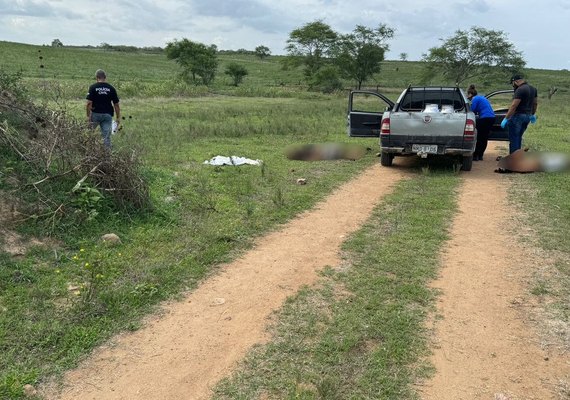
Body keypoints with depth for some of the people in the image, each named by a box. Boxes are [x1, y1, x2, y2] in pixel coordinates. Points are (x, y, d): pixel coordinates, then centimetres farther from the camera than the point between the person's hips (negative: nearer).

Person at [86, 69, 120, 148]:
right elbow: (116, 104, 2)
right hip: (108, 115, 2)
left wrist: (88, 116, -7)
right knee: (107, 136, 2)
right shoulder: (111, 88, 2)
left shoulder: (93, 87, -5)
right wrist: (118, 117, 8)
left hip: (95, 114, -1)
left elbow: (89, 103, -11)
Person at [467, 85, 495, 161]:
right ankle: (480, 155, 17)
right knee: (484, 138, 12)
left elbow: (472, 111, -10)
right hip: (491, 117, 9)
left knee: (480, 138, -2)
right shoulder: (481, 97, 21)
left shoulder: (475, 99, -8)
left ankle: (475, 156, 1)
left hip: (485, 118, -9)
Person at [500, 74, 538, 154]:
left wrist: (506, 118, -20)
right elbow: (535, 103, 22)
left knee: (513, 138, -3)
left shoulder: (520, 90, -17)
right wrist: (533, 114, 33)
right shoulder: (533, 89, 12)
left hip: (518, 116, -9)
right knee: (518, 137, 19)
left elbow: (513, 106, -22)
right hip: (527, 116, 9)